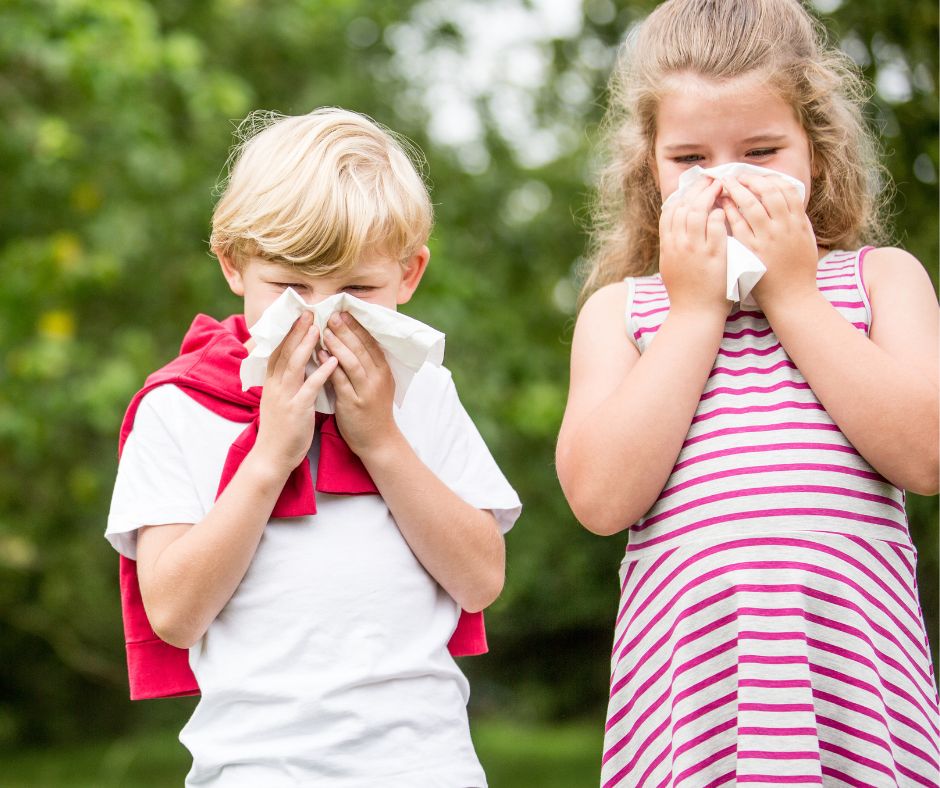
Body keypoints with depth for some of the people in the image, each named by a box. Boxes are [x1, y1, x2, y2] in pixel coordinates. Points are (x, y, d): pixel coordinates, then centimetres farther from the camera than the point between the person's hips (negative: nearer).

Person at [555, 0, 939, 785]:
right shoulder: (620, 308, 11)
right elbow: (601, 497, -6)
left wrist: (792, 297, -3)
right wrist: (695, 311, -4)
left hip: (858, 676, 0)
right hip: (687, 684, 0)